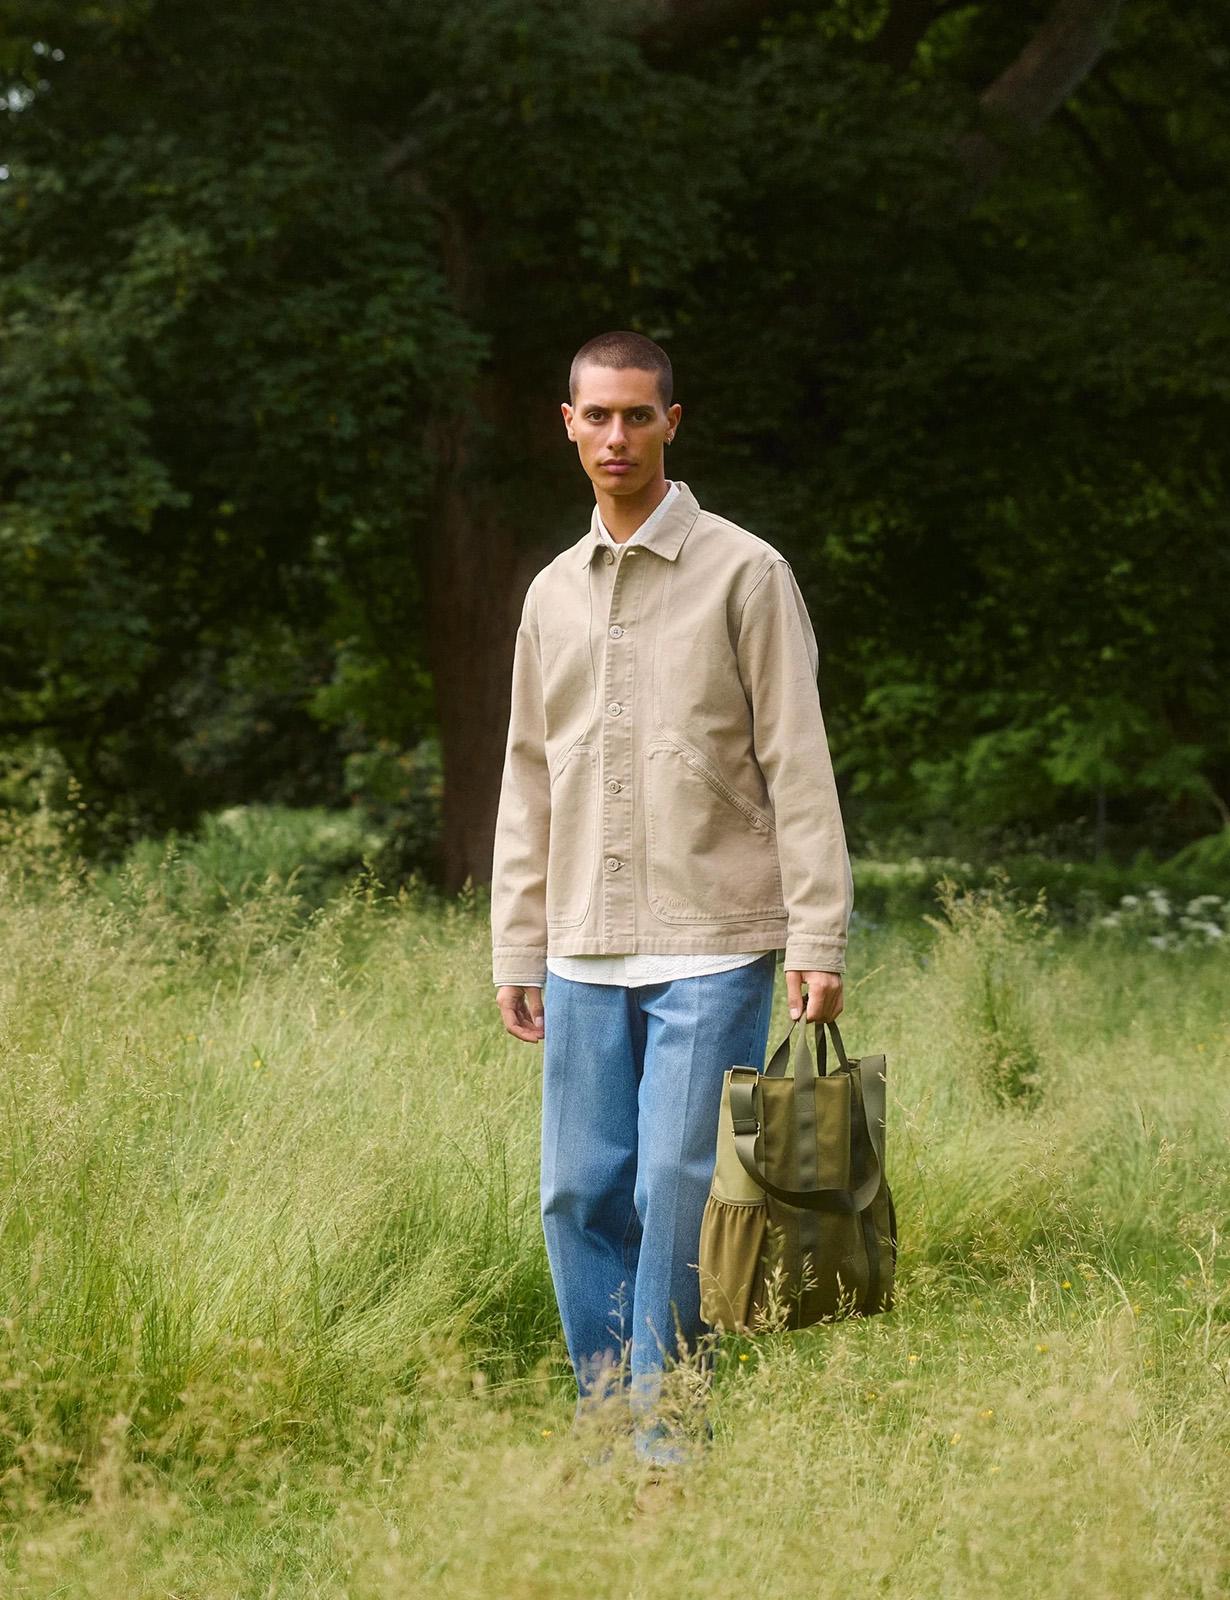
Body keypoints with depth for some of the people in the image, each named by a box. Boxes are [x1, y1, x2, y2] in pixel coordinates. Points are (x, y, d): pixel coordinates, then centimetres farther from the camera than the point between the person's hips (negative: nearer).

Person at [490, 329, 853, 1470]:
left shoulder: (742, 573, -1)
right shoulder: (552, 593, 14)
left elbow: (798, 766, -4)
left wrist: (818, 939, -10)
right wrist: (514, 953, 13)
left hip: (712, 948, -5)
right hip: (584, 955, 5)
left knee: (679, 1189, -7)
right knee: (580, 1194, 4)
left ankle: (663, 1421, 4)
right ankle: (603, 1421, 15)